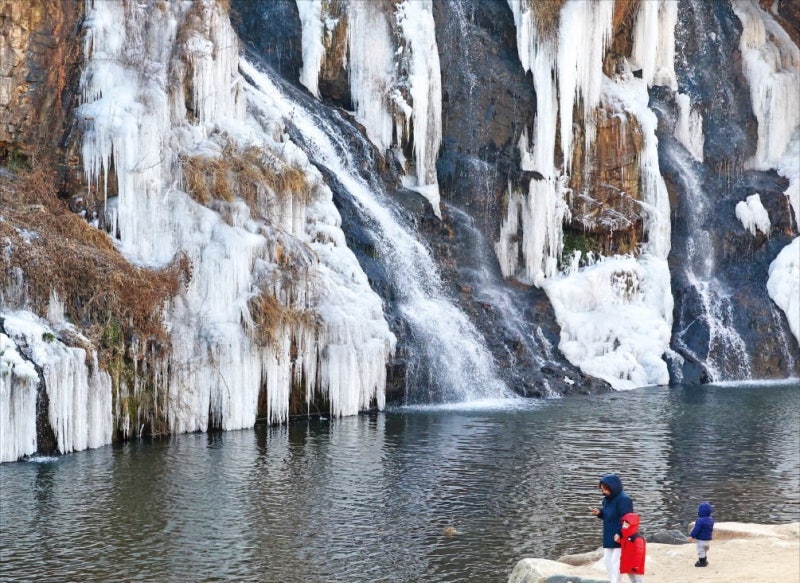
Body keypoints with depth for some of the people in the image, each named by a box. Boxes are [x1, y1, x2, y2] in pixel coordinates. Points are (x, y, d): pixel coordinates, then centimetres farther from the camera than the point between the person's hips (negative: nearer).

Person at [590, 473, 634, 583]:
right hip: (608, 538, 9)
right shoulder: (607, 499, 10)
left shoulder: (623, 499, -17)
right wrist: (599, 513, 0)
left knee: (615, 562, -9)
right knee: (607, 561, 11)